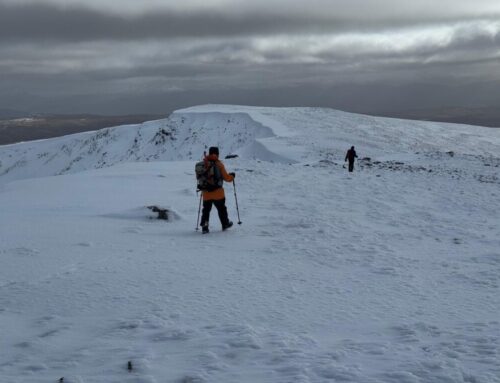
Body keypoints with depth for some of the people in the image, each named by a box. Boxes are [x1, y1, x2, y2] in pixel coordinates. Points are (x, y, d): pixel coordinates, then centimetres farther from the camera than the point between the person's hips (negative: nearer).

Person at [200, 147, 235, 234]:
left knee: (206, 209, 8)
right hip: (217, 193, -3)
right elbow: (226, 177, -8)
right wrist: (232, 176, 12)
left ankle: (204, 226, -5)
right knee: (221, 208, 14)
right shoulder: (218, 164, -11)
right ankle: (225, 224, 27)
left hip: (206, 193, 3)